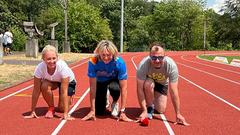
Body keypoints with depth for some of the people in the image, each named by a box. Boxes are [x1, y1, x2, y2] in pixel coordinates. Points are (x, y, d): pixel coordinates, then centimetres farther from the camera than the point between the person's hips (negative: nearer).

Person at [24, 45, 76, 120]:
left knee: (61, 108, -11)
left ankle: (69, 97, 22)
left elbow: (64, 91, -37)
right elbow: (36, 90, -26)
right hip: (51, 81, 2)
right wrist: (33, 111, -26)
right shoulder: (40, 67, -32)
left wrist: (65, 114, -37)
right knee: (44, 86, -32)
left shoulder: (62, 66, -39)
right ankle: (51, 108, -6)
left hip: (68, 82, -2)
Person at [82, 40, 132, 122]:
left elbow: (123, 88, -30)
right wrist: (92, 110, -27)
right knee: (99, 112, -7)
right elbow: (92, 87, -28)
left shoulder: (119, 62, -33)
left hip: (114, 81, -1)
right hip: (100, 82, 1)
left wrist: (122, 111, -33)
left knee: (114, 87, -37)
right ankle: (105, 99, 27)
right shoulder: (93, 62, -32)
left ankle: (115, 103, -3)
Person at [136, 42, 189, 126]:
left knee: (160, 110, -8)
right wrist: (144, 111, -33)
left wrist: (178, 114, -29)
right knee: (149, 84, -37)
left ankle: (154, 103, 28)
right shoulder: (143, 64, -38)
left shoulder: (171, 65, -35)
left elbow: (173, 91, -31)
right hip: (148, 81, -1)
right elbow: (140, 89, -32)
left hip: (162, 83, 1)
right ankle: (149, 108, -9)